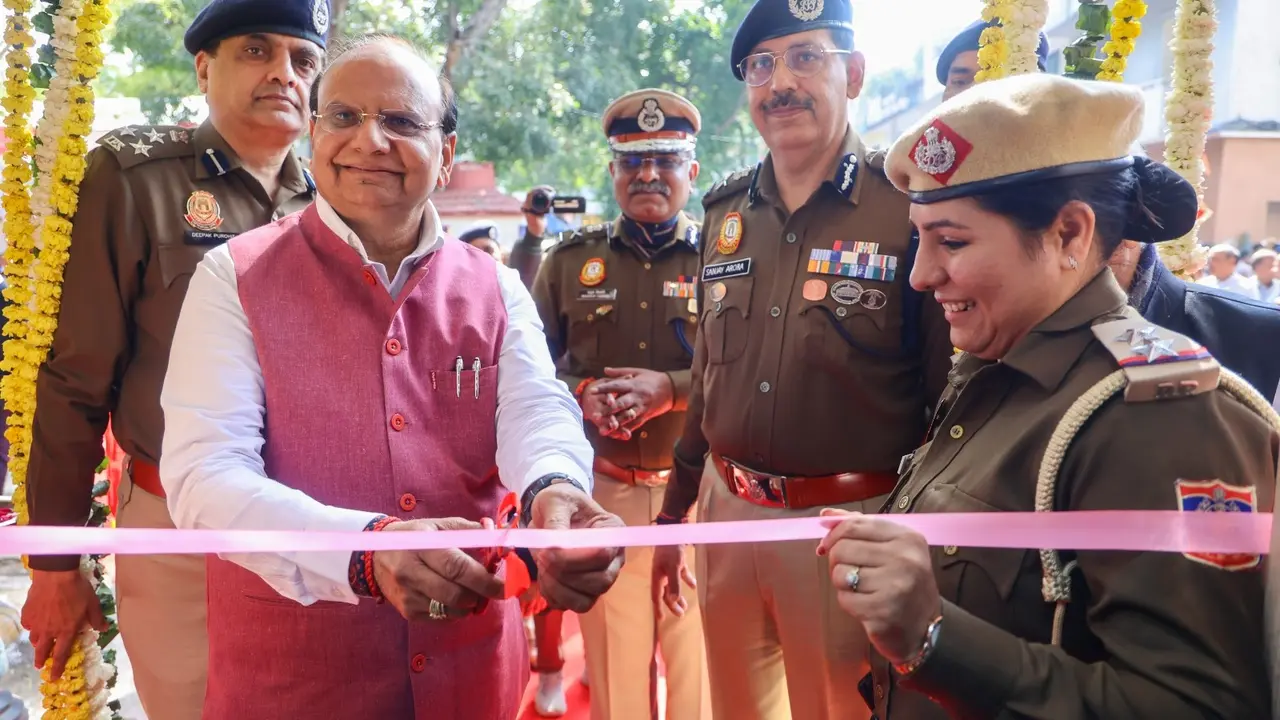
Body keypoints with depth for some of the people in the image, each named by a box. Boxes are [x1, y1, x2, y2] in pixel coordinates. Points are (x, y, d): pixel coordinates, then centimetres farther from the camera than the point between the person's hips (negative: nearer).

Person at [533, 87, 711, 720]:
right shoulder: (570, 260, 7)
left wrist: (673, 389, -20)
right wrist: (581, 395, -11)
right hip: (600, 491, 2)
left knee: (700, 661, 9)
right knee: (612, 663, 14)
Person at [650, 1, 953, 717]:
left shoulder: (910, 206, -10)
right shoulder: (726, 212, 7)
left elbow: (953, 395, -8)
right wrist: (673, 513, 17)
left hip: (851, 524, -5)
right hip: (726, 510, 6)